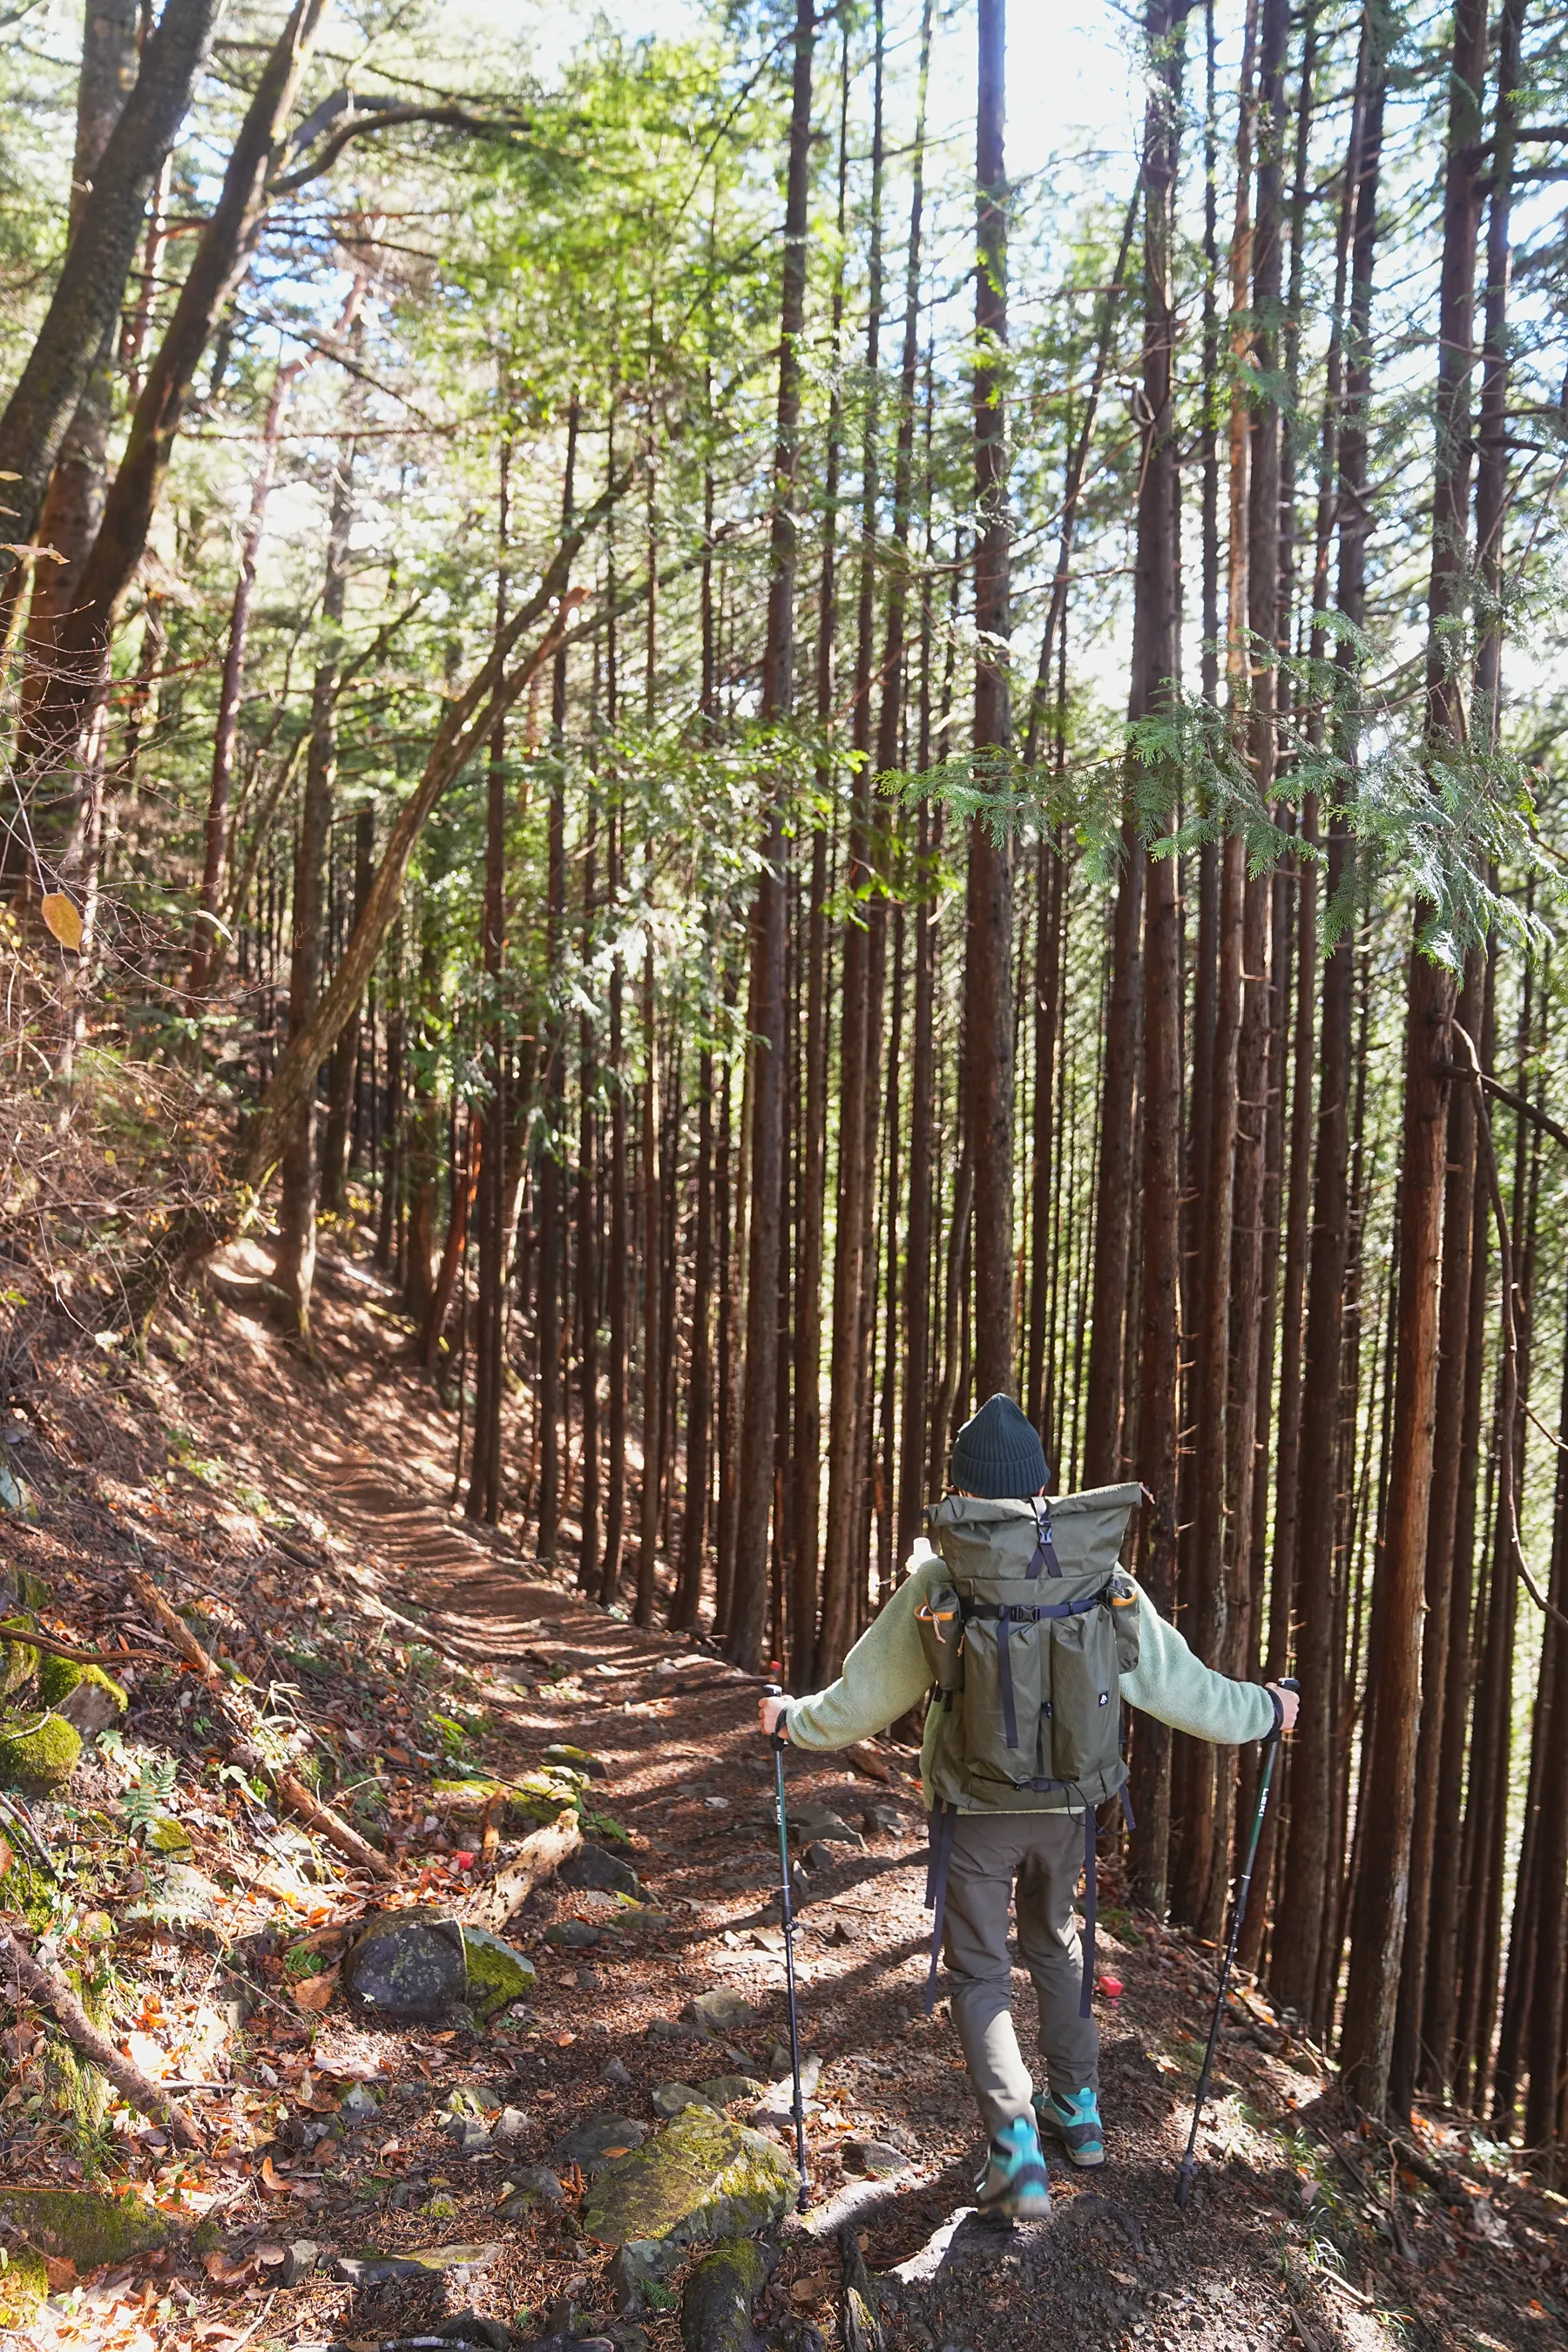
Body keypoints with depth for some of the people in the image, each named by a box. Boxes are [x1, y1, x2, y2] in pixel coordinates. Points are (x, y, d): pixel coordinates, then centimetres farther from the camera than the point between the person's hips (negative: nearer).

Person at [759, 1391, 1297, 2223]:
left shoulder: (937, 1583, -16)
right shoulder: (1103, 1581, -9)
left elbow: (860, 1702, -6)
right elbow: (1182, 1687, -1)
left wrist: (792, 1719, 13)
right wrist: (1265, 1709, 18)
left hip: (975, 1814, -3)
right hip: (1066, 1808, 3)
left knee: (981, 1974, 12)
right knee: (1054, 1943, 28)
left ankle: (1016, 2149, -1)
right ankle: (1076, 2109, 38)